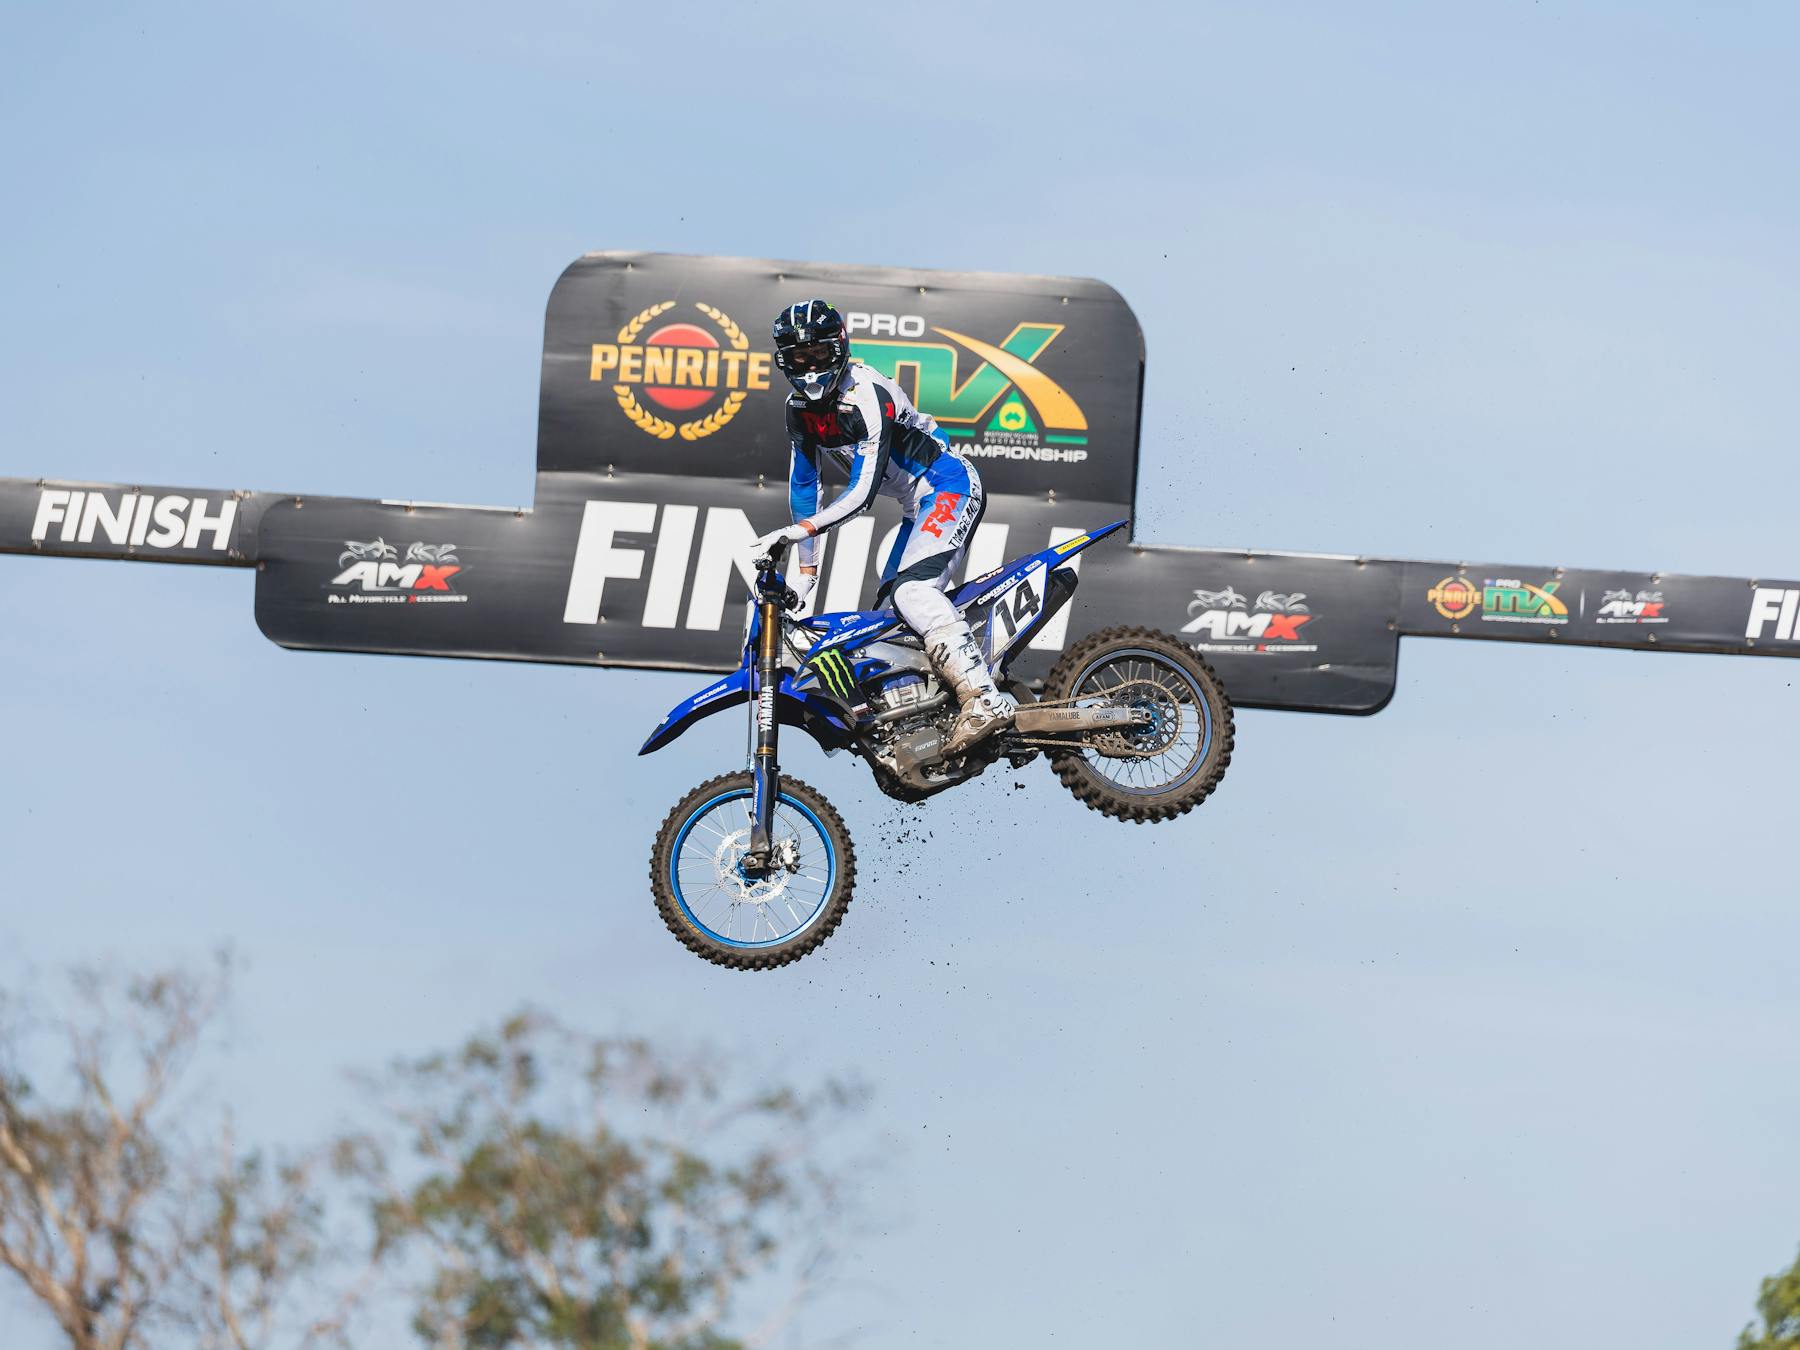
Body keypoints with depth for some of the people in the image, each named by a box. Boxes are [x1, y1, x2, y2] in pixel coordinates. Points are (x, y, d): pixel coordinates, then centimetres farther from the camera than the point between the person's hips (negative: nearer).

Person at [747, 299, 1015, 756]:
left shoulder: (867, 395, -23)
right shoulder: (800, 408, 4)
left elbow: (863, 491, -28)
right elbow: (802, 483, 11)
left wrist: (799, 530, -38)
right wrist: (805, 569, 8)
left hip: (951, 485, -10)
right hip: (919, 505, 10)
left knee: (913, 589, -29)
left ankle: (984, 699, -41)